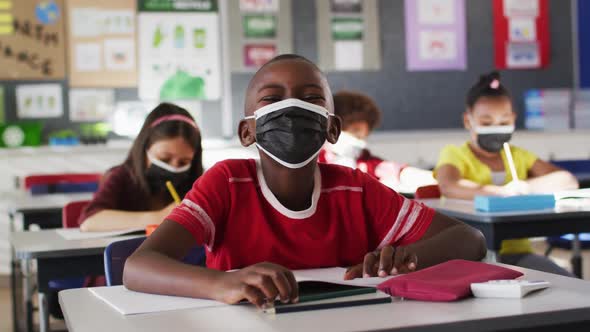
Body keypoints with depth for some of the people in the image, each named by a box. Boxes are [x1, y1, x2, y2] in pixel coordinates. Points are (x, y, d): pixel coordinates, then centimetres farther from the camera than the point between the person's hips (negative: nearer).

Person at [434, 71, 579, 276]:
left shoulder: (518, 156, 20)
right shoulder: (454, 154, 4)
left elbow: (568, 181, 8)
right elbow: (448, 187, -20)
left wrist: (525, 187, -10)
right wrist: (502, 192, -31)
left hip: (516, 251, 5)